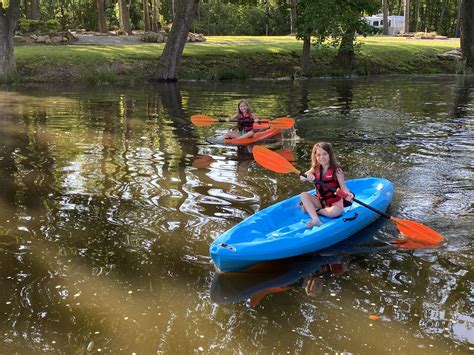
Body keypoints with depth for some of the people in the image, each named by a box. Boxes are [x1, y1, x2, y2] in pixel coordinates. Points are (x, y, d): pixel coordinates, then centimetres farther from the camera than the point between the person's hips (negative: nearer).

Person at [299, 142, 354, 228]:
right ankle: (316, 220, -34)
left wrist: (348, 194, -38)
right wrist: (307, 176, -40)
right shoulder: (315, 169, -1)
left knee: (335, 212, -37)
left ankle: (310, 209, -14)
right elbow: (302, 177, -15)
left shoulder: (336, 170, -13)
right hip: (320, 201, 4)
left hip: (335, 202, -4)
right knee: (303, 195, -19)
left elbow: (343, 187, -15)